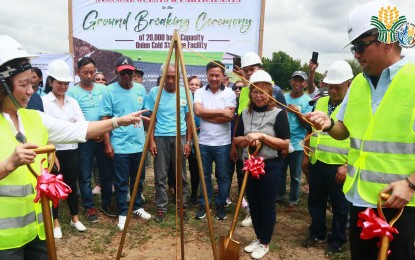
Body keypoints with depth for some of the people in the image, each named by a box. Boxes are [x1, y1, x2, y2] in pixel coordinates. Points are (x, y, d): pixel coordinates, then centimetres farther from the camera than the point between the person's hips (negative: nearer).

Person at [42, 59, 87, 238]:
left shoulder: (73, 102, 8)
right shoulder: (44, 101, -5)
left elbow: (82, 126, -2)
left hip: (72, 151, 4)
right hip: (54, 152, -3)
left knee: (72, 184, 13)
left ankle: (75, 218, 28)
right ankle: (55, 222, 22)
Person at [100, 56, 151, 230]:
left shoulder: (140, 89, 5)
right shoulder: (110, 91, -7)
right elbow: (105, 120, -7)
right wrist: (108, 144, -11)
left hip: (139, 144, 4)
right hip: (120, 146, -4)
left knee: (138, 179, 17)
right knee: (121, 182, 6)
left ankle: (137, 207, 34)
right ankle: (123, 213, 21)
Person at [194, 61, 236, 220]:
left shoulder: (229, 93, -2)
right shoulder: (199, 92, 3)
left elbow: (229, 117, -13)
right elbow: (198, 111, -14)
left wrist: (206, 115, -12)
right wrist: (221, 112, -15)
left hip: (223, 143, -1)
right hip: (204, 142, 2)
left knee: (223, 176, 9)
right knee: (204, 176, 12)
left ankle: (221, 205, 25)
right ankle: (204, 205, 26)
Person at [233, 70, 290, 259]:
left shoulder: (278, 114, -9)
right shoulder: (245, 114, 6)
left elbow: (285, 144, -13)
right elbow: (236, 140, 10)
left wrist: (262, 136, -21)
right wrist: (248, 139, -12)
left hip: (270, 166, -5)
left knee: (267, 205, 6)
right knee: (253, 204, 15)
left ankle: (265, 243, 23)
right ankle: (258, 238, 33)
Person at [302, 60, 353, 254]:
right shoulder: (319, 103, 7)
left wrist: (347, 165, -16)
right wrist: (306, 156, 11)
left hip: (339, 166, -5)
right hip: (317, 163, 5)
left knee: (339, 206, 11)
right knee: (315, 201, 16)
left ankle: (337, 240, 28)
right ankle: (317, 233, 34)